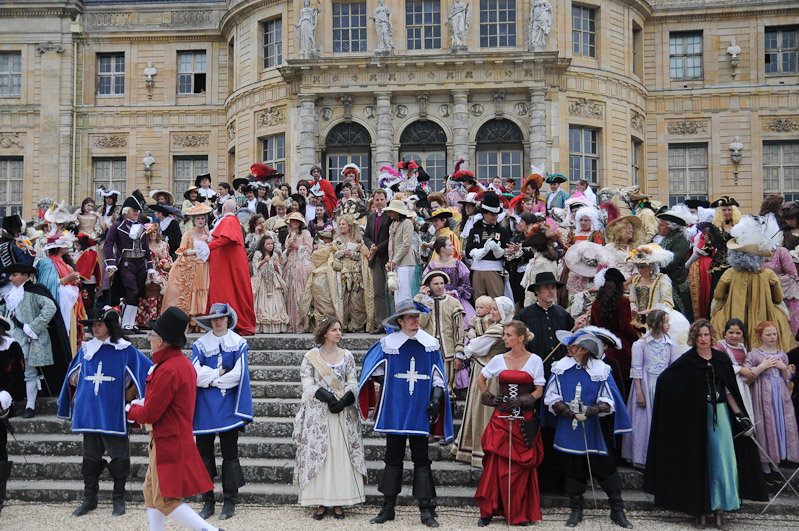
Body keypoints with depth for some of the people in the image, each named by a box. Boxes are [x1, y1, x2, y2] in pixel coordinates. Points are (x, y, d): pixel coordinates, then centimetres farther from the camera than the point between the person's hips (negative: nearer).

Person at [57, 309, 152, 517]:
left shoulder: (125, 350, -4)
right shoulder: (86, 349, 10)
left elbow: (148, 372, -3)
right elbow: (74, 376, 25)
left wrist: (128, 395, -4)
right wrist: (81, 394, 17)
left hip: (113, 414, -4)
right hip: (89, 413, 4)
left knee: (118, 456, 0)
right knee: (90, 456, 10)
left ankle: (119, 500, 11)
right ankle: (89, 499, 19)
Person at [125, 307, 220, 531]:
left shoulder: (167, 370, -24)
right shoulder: (184, 363, 7)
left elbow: (149, 415, -20)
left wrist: (130, 410, 0)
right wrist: (144, 403, 6)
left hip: (169, 443, -10)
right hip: (178, 436, 10)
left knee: (165, 501, -3)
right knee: (151, 491, 19)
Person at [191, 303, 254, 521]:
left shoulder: (238, 343, 2)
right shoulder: (200, 344, 6)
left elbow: (238, 374, -7)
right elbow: (195, 374, -5)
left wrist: (211, 379, -6)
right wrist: (219, 373, -8)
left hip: (228, 405, -2)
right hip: (205, 406, 2)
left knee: (230, 453, 1)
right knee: (204, 454, 3)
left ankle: (230, 502, 10)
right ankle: (208, 502, 13)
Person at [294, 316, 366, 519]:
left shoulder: (347, 355, 10)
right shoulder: (311, 356, 4)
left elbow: (353, 384, 6)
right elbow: (307, 386, -1)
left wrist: (344, 402, -11)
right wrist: (325, 396, -16)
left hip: (343, 412, 2)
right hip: (318, 413, -1)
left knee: (342, 454, -2)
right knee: (317, 454, -4)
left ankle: (338, 503, 4)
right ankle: (321, 503, 2)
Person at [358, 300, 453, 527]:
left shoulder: (430, 344, 3)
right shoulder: (387, 343, -1)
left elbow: (437, 375, 7)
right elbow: (373, 369, 12)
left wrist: (437, 396, -3)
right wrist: (390, 382, 6)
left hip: (420, 411, 0)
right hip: (394, 410, 0)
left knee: (421, 459, 2)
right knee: (393, 458, 7)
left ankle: (426, 510, 6)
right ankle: (388, 507, 15)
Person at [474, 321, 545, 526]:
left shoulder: (535, 360, 2)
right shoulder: (499, 360, 6)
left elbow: (539, 390, 1)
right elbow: (480, 379, 20)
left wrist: (522, 400, -14)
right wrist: (488, 397, 7)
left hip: (525, 420, -1)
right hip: (501, 417, 1)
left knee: (522, 466, 1)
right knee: (496, 464, -4)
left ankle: (520, 513, 11)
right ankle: (488, 511, 5)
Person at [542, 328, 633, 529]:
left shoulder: (601, 370, -4)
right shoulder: (560, 368, 1)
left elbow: (608, 400, -3)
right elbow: (551, 396, 3)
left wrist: (595, 409, -22)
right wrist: (564, 408, -15)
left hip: (594, 430, -2)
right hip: (568, 430, 2)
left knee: (605, 468, 2)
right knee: (573, 469, 9)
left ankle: (617, 510, 14)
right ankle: (576, 510, 22)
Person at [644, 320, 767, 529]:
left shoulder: (721, 359, 6)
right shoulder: (687, 360, -4)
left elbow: (729, 390, 8)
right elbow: (664, 379, -9)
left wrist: (739, 414, 1)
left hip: (720, 413, 3)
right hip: (696, 416, -3)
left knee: (723, 459, -3)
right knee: (698, 460, 3)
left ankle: (719, 508, 2)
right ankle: (699, 508, 11)